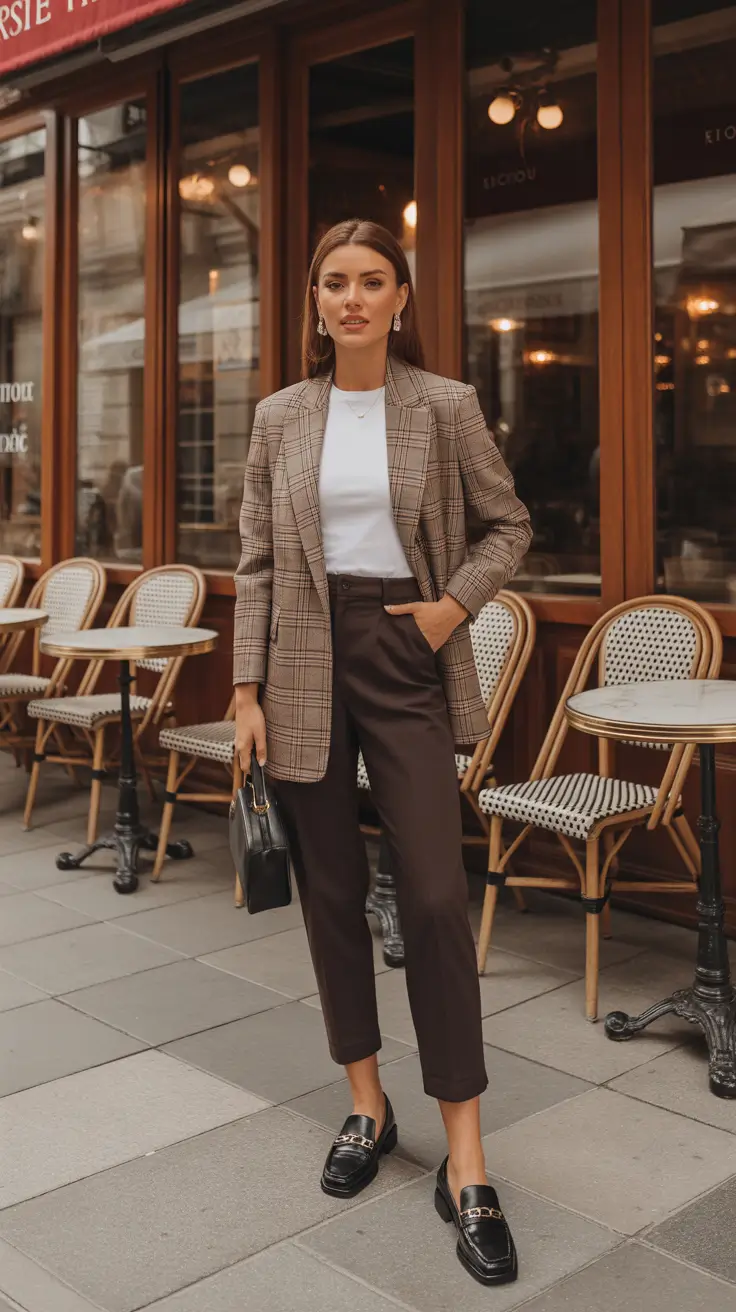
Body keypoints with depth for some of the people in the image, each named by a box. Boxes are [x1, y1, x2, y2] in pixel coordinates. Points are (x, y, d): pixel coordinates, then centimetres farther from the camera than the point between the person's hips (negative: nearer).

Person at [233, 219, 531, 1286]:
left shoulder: (446, 407, 1)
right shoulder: (279, 418, 6)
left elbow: (509, 526, 8)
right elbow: (257, 564, 6)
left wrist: (458, 603, -8)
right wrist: (248, 691, 0)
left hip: (406, 659, -2)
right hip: (306, 665, 2)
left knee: (437, 900, -7)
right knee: (331, 894, 8)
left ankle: (466, 1163, 3)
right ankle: (368, 1107, 26)